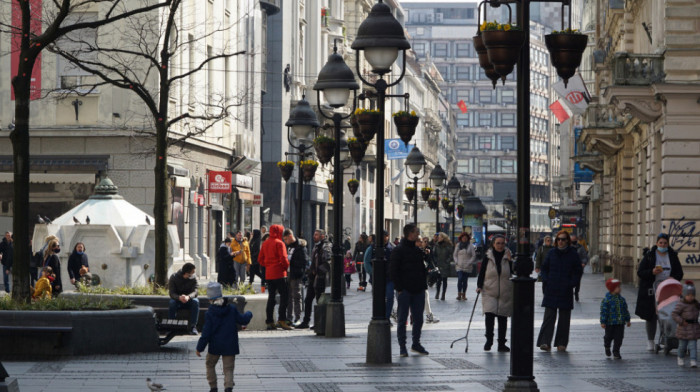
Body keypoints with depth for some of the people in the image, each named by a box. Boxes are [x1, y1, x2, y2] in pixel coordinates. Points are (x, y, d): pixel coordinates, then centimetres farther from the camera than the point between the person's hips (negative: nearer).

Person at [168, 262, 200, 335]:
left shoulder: (193, 278, -9)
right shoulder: (174, 277, -13)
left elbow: (194, 292, -19)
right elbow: (171, 293, -19)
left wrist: (188, 297, -44)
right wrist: (179, 297, -42)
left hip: (189, 300, 1)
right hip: (177, 299, -1)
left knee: (195, 301, -32)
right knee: (172, 303, -35)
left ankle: (193, 327, -32)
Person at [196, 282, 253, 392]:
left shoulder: (209, 314, -12)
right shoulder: (232, 309, -5)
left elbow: (206, 333, -11)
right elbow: (243, 320, 5)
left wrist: (200, 348, -3)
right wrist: (248, 314, 28)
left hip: (215, 346, -2)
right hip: (230, 346, 2)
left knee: (210, 365, 20)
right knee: (228, 368, 5)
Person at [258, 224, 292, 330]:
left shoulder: (265, 243, 12)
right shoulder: (279, 243, -10)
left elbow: (260, 259, 13)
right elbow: (283, 258, -17)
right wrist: (286, 266, 0)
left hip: (268, 274, 7)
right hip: (279, 274, -7)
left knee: (271, 297, 10)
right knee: (284, 296, -4)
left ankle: (269, 322, 9)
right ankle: (282, 320, -13)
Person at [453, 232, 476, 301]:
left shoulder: (470, 246, 1)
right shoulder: (458, 245, 9)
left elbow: (474, 256, 3)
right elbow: (454, 255, 14)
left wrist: (469, 263, -7)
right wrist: (456, 262, 0)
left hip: (467, 267, -1)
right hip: (459, 266, 1)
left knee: (465, 281, 3)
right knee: (460, 279, -15)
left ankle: (464, 295, 13)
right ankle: (459, 294, -14)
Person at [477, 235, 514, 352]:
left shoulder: (508, 256, 3)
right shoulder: (488, 257, 2)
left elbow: (514, 272, -4)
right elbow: (482, 272, 5)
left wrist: (510, 260, -15)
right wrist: (479, 286, -4)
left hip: (505, 293, 1)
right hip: (489, 292, -1)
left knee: (503, 318, 5)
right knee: (489, 315, -16)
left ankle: (501, 344, 14)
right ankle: (489, 340, 2)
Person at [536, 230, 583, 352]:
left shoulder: (573, 254, 2)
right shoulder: (551, 253, 7)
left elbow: (578, 271, 6)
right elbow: (544, 268, 14)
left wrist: (572, 284, -6)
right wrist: (546, 281, -1)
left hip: (566, 292, 0)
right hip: (551, 291, 0)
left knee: (564, 318, 5)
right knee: (549, 316, -7)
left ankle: (561, 343, 13)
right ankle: (545, 342, -13)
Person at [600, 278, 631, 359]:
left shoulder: (622, 299, 7)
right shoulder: (606, 300, -11)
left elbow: (625, 310, 15)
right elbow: (603, 311, -11)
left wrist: (627, 320, 16)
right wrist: (603, 322, -14)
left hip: (620, 323, 4)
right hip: (610, 323, -4)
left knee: (619, 337, 0)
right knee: (609, 336, 9)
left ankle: (616, 352, 10)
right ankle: (607, 347, 38)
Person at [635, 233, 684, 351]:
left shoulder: (673, 256, 7)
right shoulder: (649, 256, 1)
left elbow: (679, 273, 12)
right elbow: (640, 272, -1)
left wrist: (673, 279, -10)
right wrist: (652, 272, -19)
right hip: (651, 291, -1)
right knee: (651, 317, 0)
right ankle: (650, 341, 10)